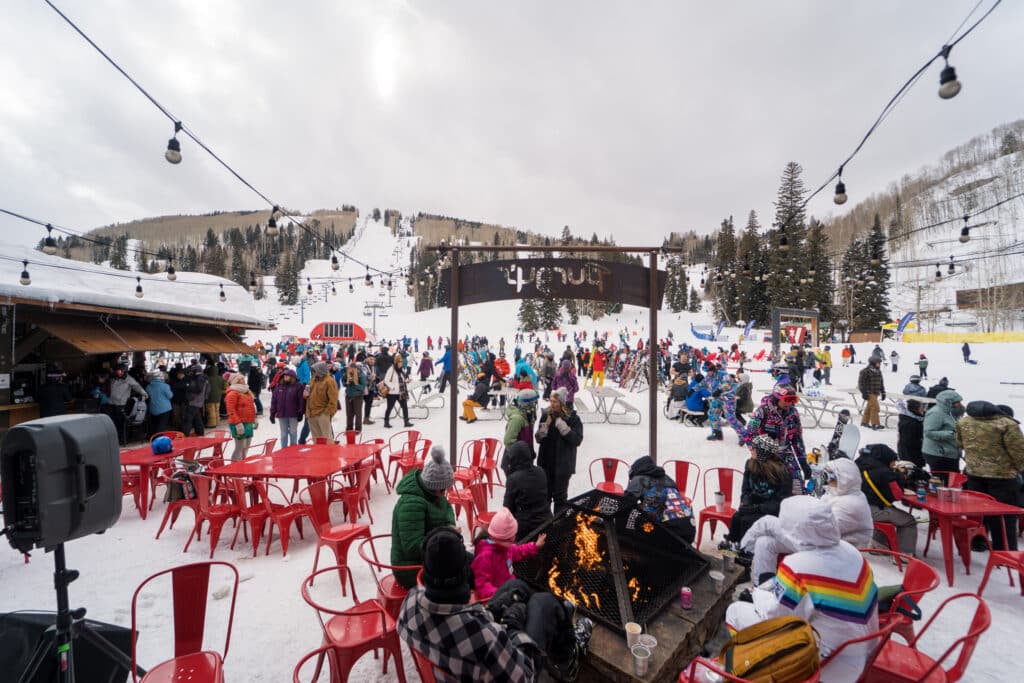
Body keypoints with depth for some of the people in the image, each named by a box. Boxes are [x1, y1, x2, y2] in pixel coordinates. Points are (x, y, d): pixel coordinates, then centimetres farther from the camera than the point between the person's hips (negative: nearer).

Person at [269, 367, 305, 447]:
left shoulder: (298, 386, -6)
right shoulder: (278, 386, 5)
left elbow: (301, 400, -7)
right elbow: (274, 401, 6)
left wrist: (300, 413, -10)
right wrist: (272, 413, 4)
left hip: (293, 415, -3)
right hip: (281, 415, 3)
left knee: (293, 433, 7)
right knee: (283, 434, 12)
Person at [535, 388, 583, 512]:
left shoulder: (573, 418, -13)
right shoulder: (546, 415, -3)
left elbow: (577, 440, -20)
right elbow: (539, 438, 0)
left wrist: (562, 425, -26)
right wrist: (546, 425, -19)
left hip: (563, 464, -3)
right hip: (546, 462, 3)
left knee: (560, 495, 11)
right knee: (545, 493, 18)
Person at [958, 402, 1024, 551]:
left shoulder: (964, 421, 3)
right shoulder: (1007, 424, -14)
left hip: (974, 474, 5)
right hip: (1002, 475, -5)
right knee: (1004, 517, 5)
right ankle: (1005, 552, 9)